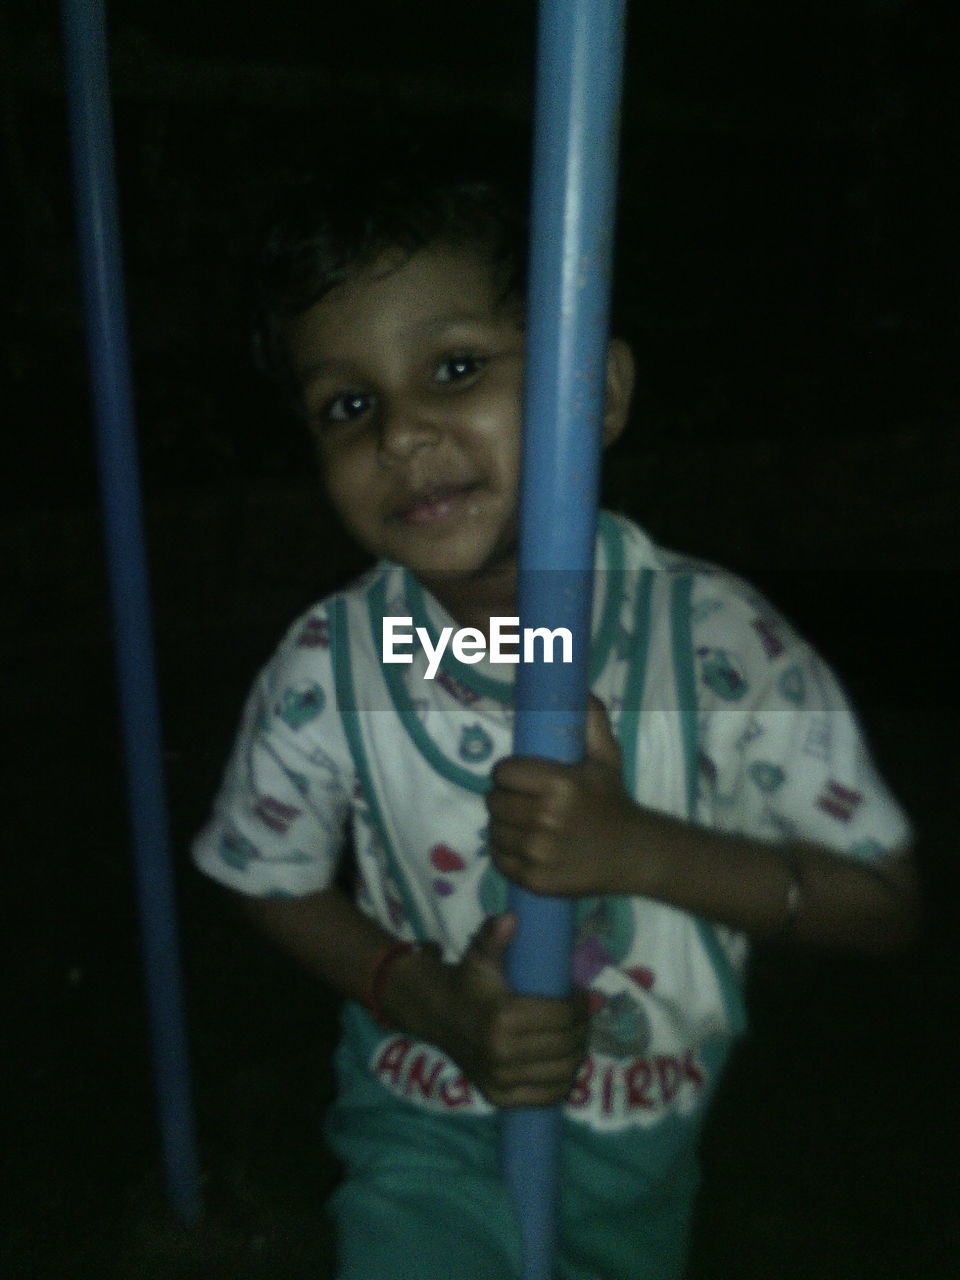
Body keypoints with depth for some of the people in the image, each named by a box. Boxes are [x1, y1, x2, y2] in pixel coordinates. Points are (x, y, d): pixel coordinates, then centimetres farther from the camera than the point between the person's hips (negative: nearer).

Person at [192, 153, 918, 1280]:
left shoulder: (715, 638, -25)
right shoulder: (325, 675, -21)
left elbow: (884, 901, -16)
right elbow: (275, 882, -4)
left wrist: (640, 850, -31)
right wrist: (427, 1001, -20)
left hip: (644, 1132, 2)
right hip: (426, 1133, -1)